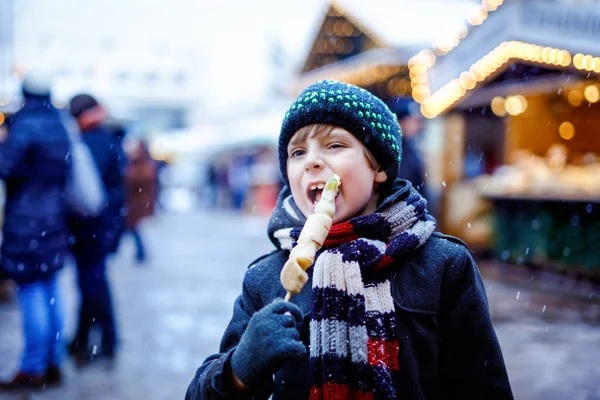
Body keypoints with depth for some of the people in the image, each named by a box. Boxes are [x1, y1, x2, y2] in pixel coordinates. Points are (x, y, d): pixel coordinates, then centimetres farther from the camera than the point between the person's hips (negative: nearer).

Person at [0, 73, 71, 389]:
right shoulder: (59, 126, 11)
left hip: (26, 220, -7)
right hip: (55, 218, 8)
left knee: (31, 291, -4)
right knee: (51, 291, 11)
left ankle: (33, 369, 0)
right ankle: (53, 363, 18)